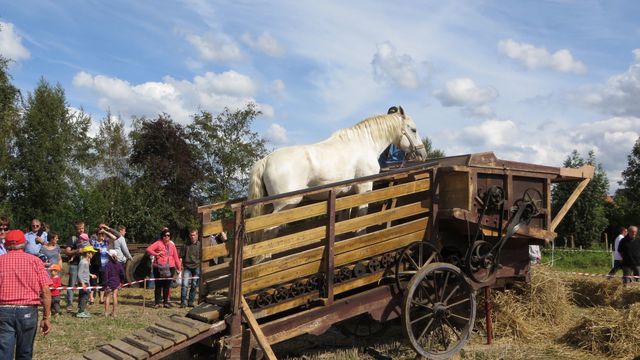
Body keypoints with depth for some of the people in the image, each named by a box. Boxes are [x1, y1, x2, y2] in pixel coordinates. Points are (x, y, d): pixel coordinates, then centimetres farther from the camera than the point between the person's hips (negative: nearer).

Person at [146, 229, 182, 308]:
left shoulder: (172, 245, 12)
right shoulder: (158, 243, 1)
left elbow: (176, 257, 14)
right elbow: (148, 249, -9)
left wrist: (179, 268, 11)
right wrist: (155, 254, -24)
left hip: (170, 268, 3)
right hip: (158, 268, -3)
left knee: (167, 286, 6)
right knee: (158, 285, 2)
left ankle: (165, 302, 15)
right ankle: (157, 302, 9)